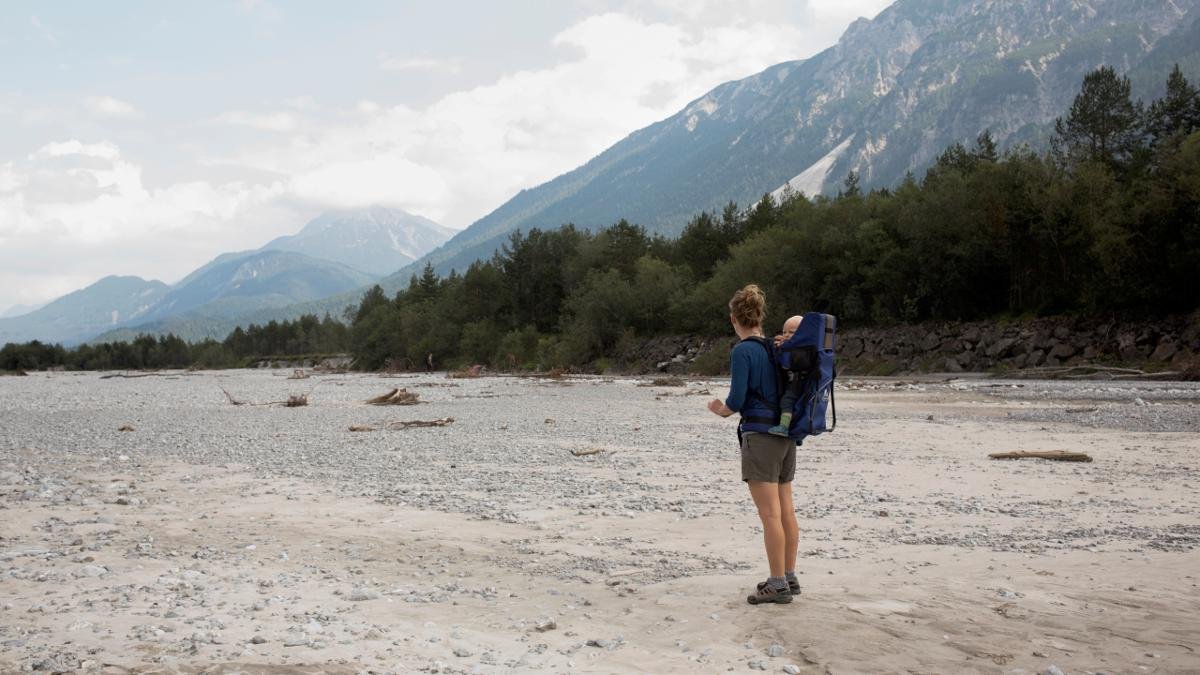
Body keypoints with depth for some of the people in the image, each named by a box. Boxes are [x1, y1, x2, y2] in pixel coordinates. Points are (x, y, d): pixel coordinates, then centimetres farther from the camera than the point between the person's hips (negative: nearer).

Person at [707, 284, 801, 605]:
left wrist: (720, 409, 7)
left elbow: (736, 401, -15)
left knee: (770, 515, -4)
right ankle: (789, 577, 21)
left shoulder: (742, 352, -12)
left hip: (759, 436, -8)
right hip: (786, 435, 8)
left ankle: (778, 584, 1)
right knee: (786, 511, 12)